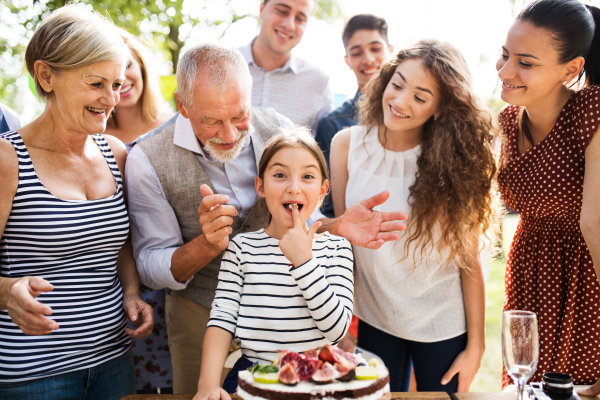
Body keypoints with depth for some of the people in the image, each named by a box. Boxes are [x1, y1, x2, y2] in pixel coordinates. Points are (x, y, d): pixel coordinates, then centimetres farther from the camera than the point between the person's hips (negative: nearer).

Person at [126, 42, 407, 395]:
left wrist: (337, 227, -22)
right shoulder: (147, 161, -17)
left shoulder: (279, 130, -10)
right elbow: (151, 269, -13)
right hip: (201, 318, -2)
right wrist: (206, 245, -32)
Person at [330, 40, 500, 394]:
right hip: (372, 320, 2)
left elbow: (470, 260, -10)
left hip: (443, 327, -1)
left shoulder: (454, 161, -14)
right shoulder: (348, 144, -8)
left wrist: (475, 346, -7)